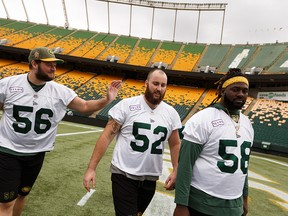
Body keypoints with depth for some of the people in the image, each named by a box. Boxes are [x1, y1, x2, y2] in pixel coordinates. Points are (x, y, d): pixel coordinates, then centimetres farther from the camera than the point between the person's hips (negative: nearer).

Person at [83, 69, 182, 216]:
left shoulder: (171, 113, 1)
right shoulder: (126, 105, -10)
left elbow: (175, 145, 9)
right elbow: (107, 137, -9)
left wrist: (176, 171, -1)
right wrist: (91, 168, -11)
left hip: (150, 179, 5)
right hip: (124, 175, -4)